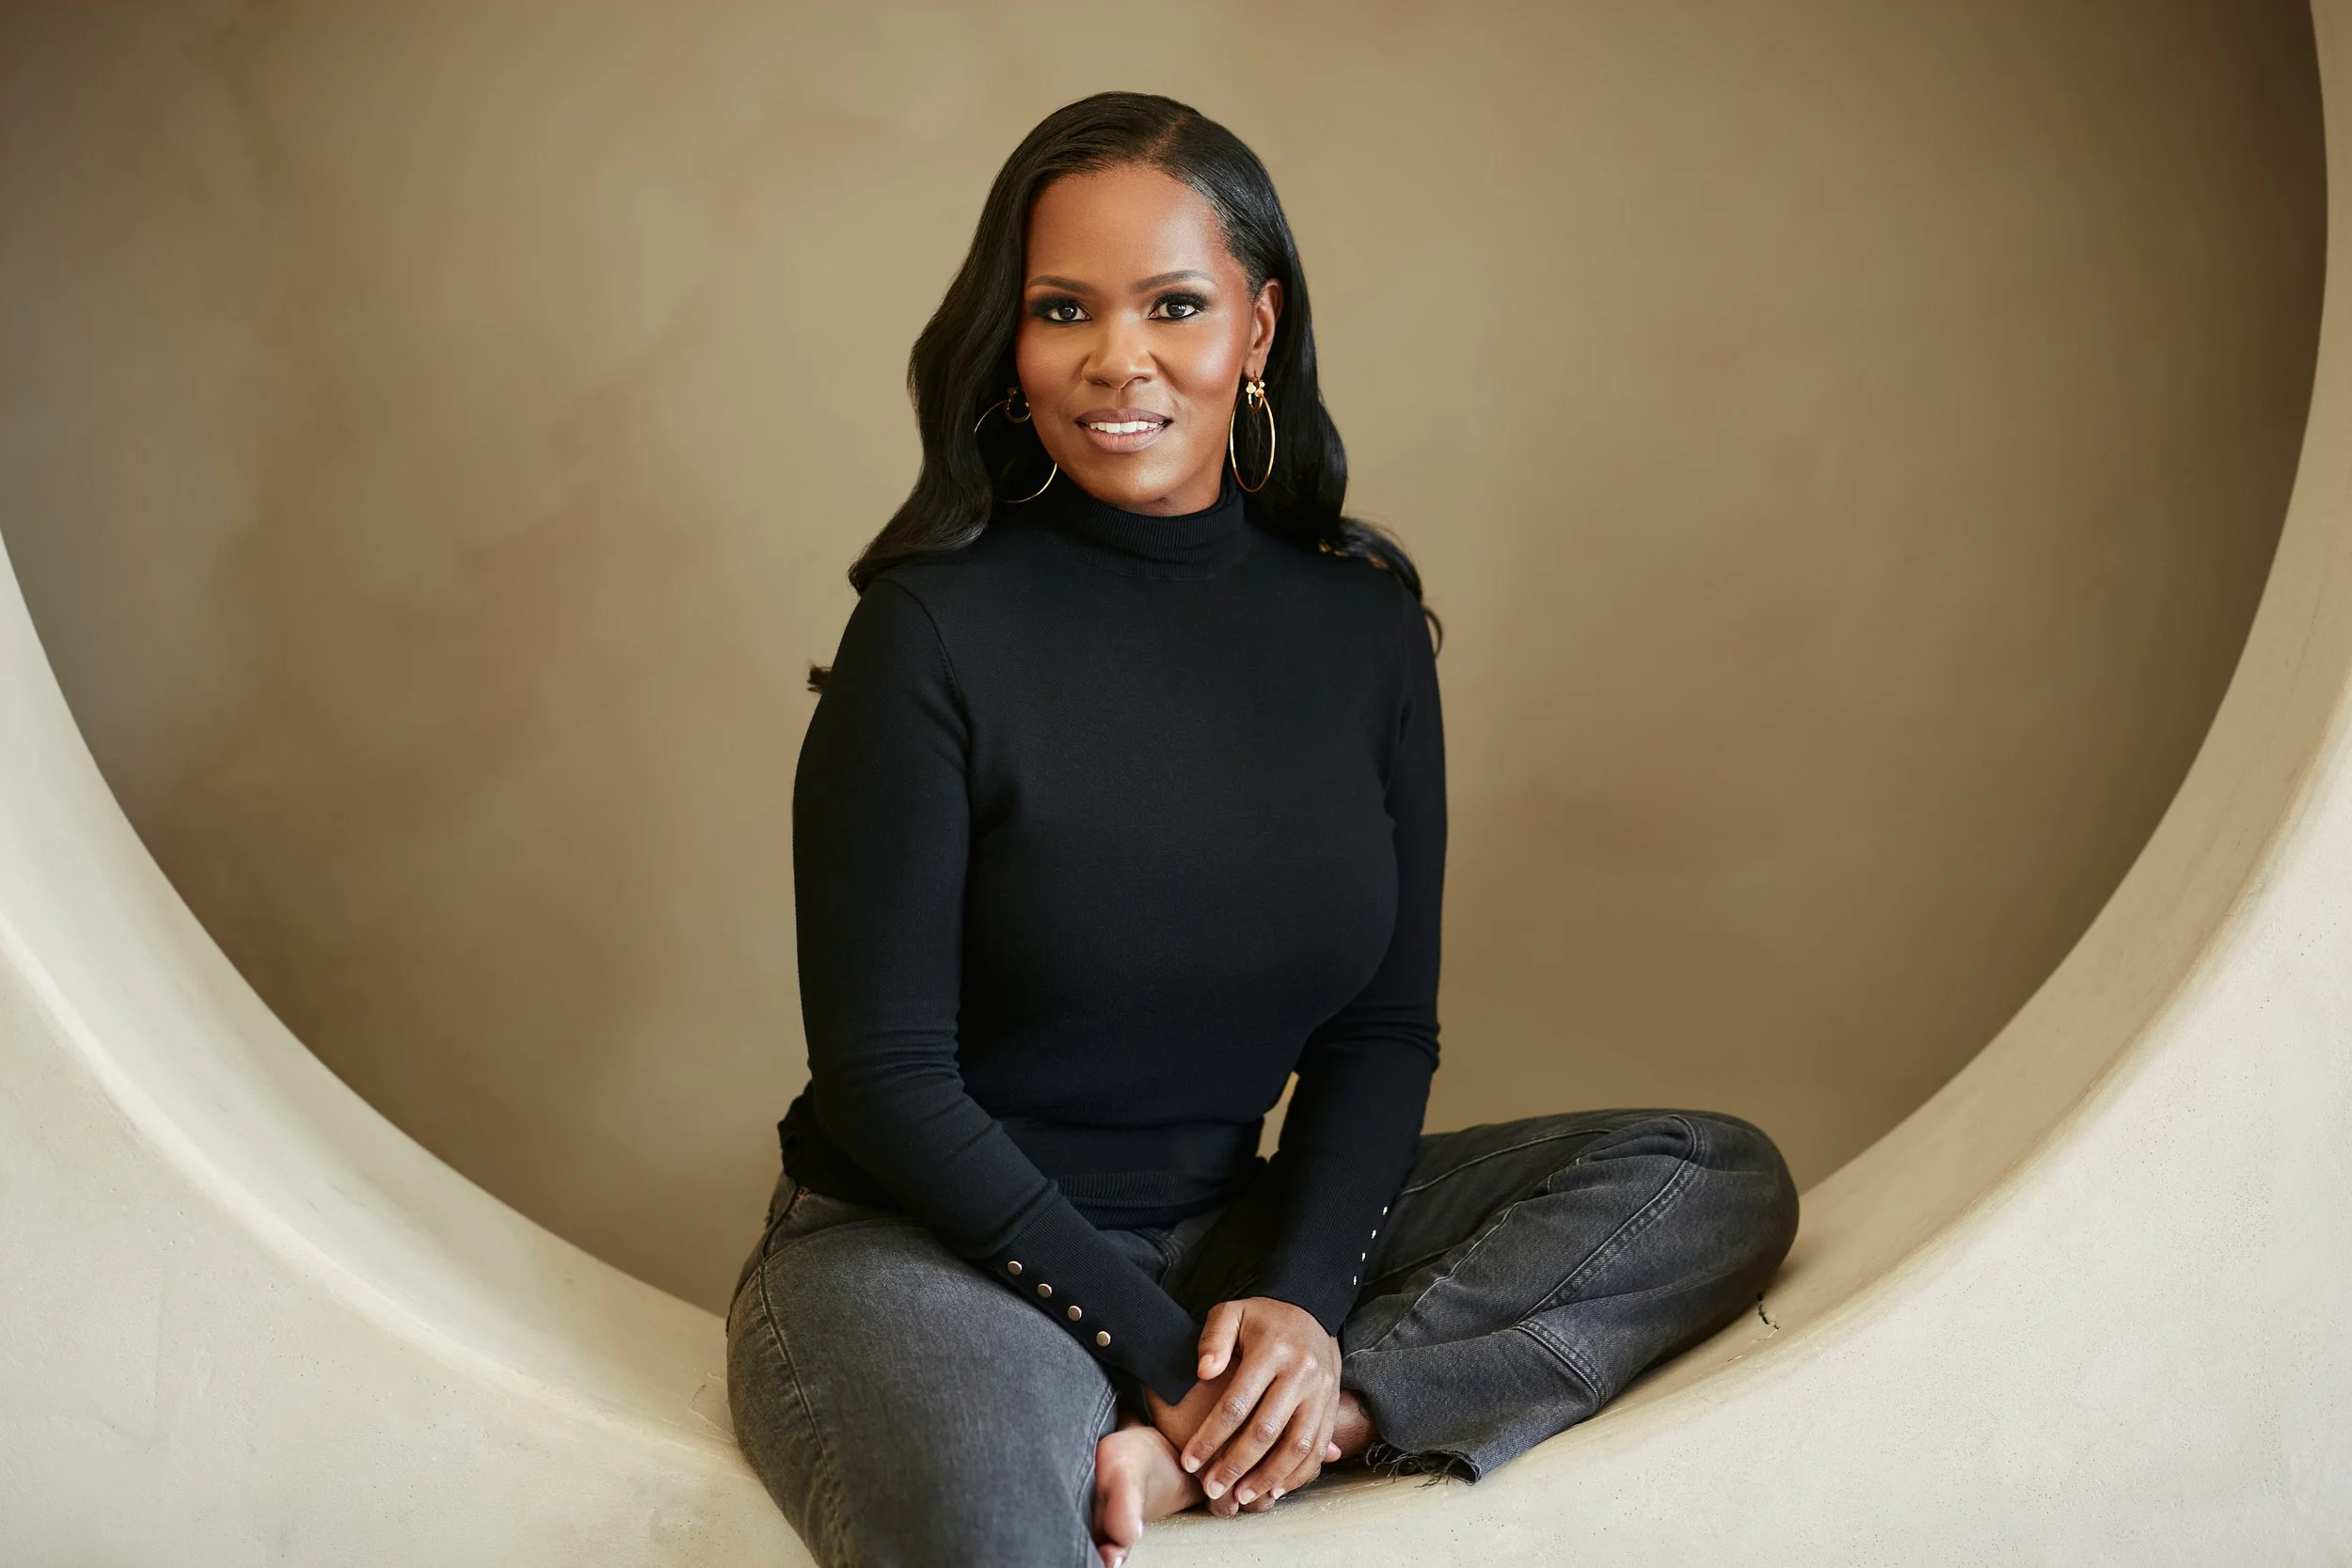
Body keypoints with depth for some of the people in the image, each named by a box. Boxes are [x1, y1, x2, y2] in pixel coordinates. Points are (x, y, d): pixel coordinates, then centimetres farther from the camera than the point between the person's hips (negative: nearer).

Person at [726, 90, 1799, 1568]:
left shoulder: (1366, 626, 2)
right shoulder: (935, 632, -11)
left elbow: (1385, 1028, 5)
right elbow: (885, 1075, -11)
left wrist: (1302, 1297, -13)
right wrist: (1161, 1345, -16)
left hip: (1238, 1234, 7)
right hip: (928, 1245, -7)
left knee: (1724, 1182, -10)